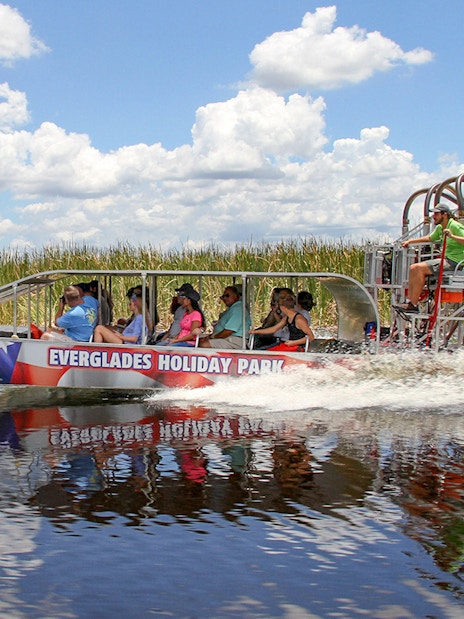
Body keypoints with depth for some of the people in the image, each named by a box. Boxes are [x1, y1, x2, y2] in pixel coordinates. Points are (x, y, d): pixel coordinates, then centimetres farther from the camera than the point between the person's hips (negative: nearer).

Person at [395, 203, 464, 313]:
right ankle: (409, 301, -5)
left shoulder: (455, 226, -13)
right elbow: (430, 238, 33)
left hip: (454, 262, -10)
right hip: (446, 259, 10)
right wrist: (411, 241, 29)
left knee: (419, 268, -21)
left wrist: (452, 236, -34)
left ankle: (413, 305, -18)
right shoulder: (440, 228, 15)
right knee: (413, 268, 2)